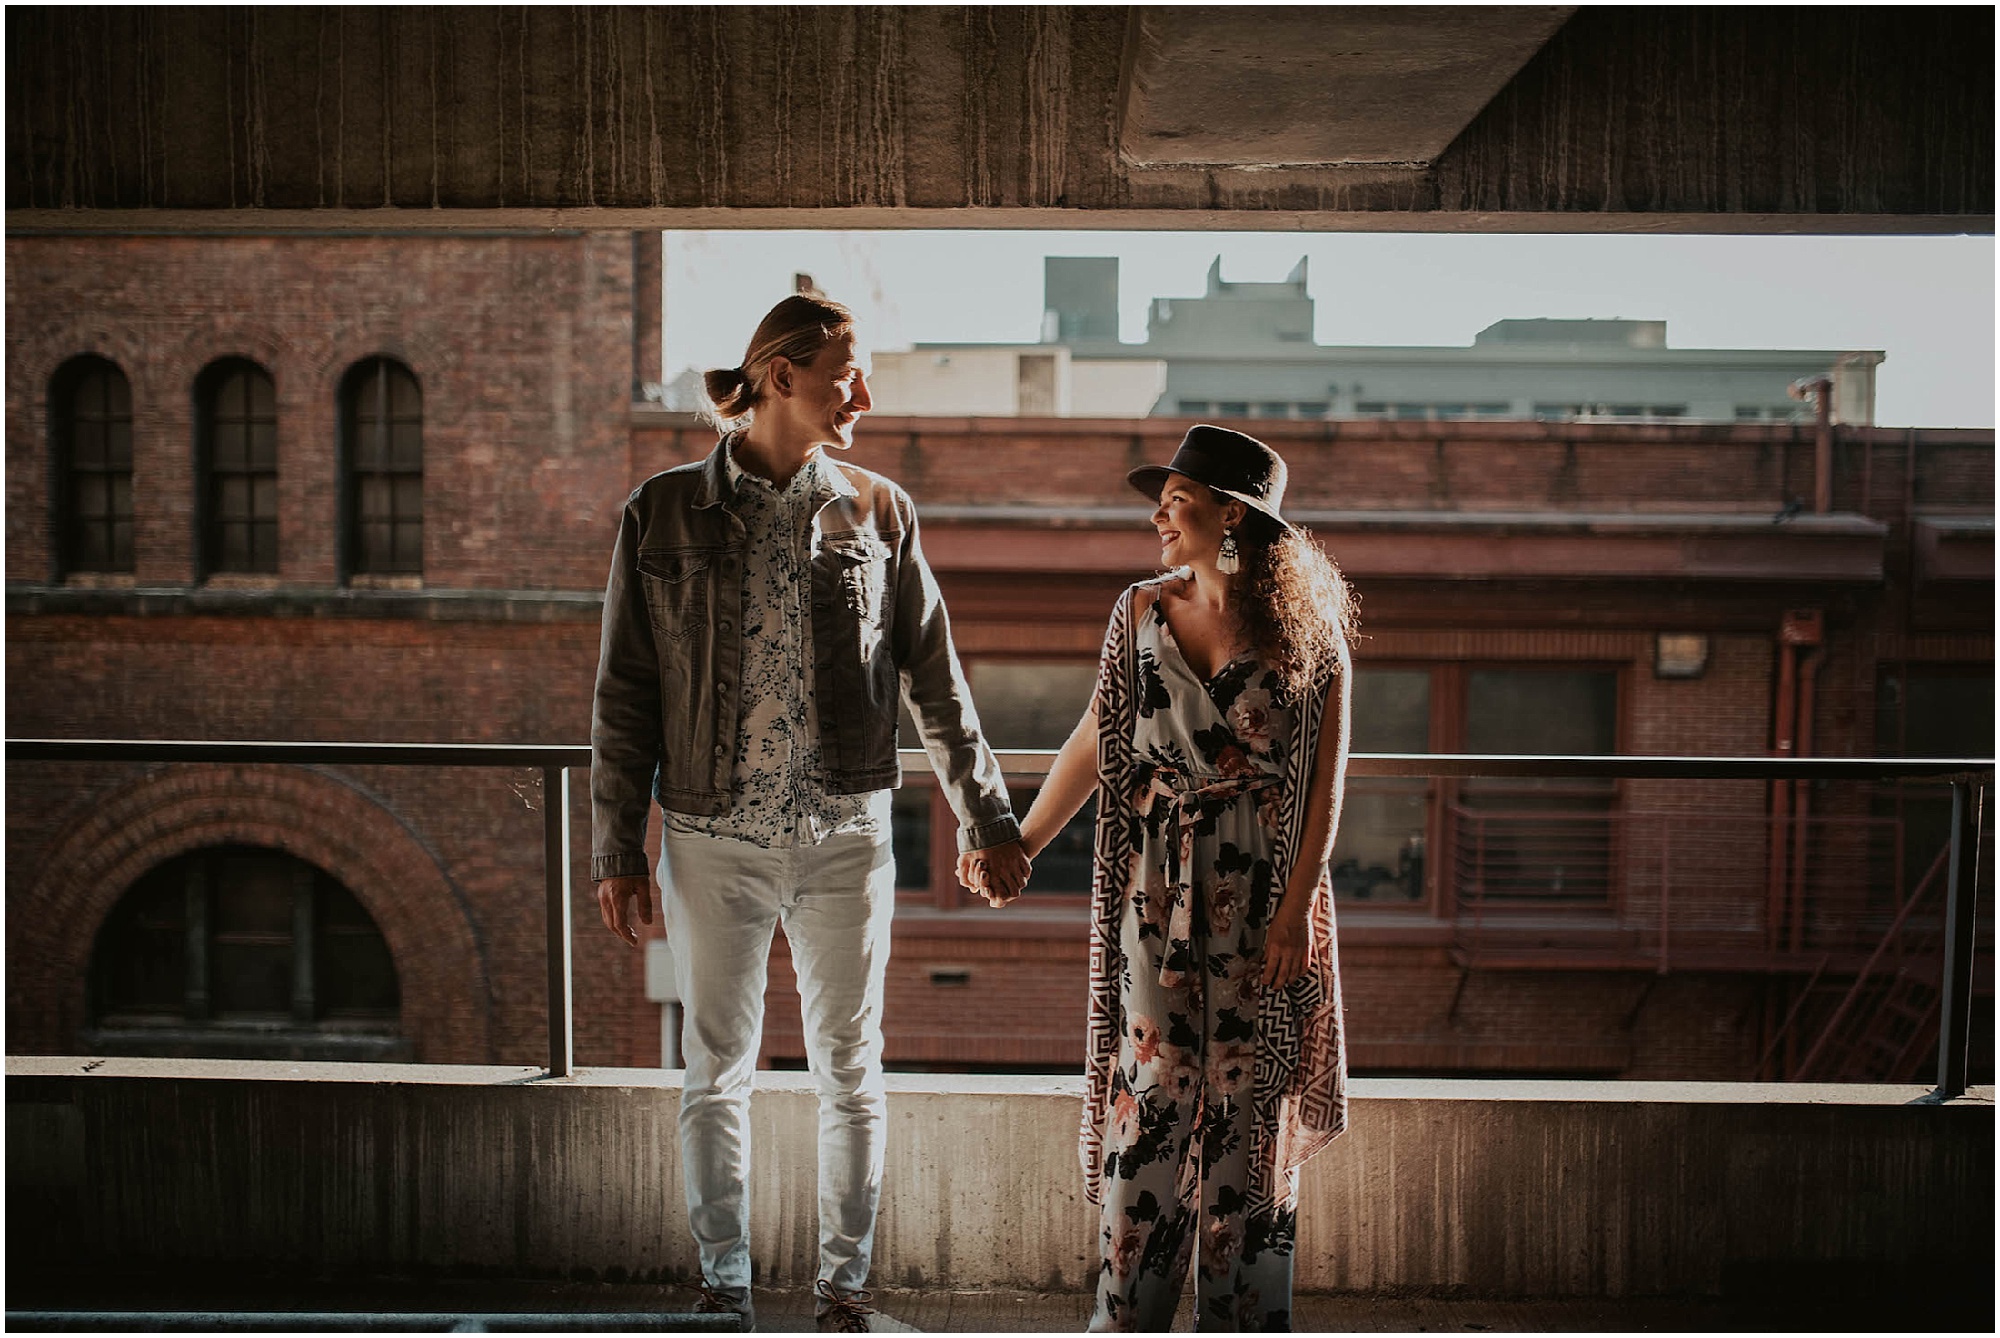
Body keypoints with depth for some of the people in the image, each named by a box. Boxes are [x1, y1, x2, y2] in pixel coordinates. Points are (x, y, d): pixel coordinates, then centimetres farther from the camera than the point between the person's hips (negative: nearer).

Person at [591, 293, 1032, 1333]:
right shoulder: (665, 512, -1)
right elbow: (624, 695, 2)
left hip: (846, 833, 1)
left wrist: (984, 818, 8)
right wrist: (617, 850, 1)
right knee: (716, 1073, 10)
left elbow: (935, 679, 7)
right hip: (712, 838, -1)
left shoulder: (878, 512, 3)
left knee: (849, 1069, 10)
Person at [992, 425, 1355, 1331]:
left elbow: (1326, 782, -5)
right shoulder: (1141, 612, 5)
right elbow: (1094, 742, 11)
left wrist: (1297, 909, -11)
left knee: (1249, 1098, 6)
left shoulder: (1306, 627, -4)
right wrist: (1019, 848, 13)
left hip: (1263, 889, -2)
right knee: (1150, 1085, 1)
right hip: (1155, 888, 2)